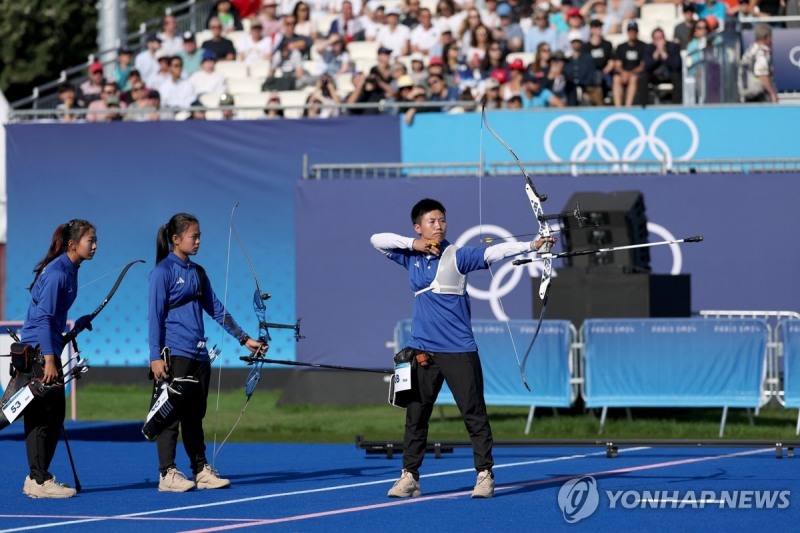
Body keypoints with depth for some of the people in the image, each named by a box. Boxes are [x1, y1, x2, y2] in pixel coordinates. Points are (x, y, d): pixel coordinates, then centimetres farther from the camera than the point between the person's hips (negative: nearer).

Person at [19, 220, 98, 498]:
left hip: (49, 349, 10)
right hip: (38, 350, -10)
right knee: (42, 417, -7)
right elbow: (43, 318, -19)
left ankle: (39, 477, 18)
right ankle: (39, 482, -4)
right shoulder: (56, 273, -16)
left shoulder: (69, 271, 11)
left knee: (55, 415, 12)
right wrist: (48, 359, -22)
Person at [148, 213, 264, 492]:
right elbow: (155, 315, -10)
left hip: (198, 354, 7)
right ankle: (167, 474, -1)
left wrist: (244, 338, 14)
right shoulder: (163, 271, -6)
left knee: (194, 416, 11)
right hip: (174, 354, -7)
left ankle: (201, 471, 14)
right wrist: (155, 357, -15)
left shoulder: (197, 272, 14)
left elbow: (216, 309, 17)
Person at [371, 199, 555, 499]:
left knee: (474, 414, -2)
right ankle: (409, 477, 15)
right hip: (422, 350, 4)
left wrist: (531, 246, -29)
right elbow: (377, 240, 8)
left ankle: (485, 475, 3)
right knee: (416, 415, 8)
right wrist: (414, 244, -5)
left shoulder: (456, 257, -4)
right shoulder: (411, 257, 8)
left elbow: (492, 253, -16)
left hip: (459, 350, -4)